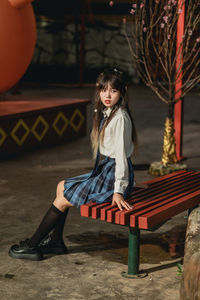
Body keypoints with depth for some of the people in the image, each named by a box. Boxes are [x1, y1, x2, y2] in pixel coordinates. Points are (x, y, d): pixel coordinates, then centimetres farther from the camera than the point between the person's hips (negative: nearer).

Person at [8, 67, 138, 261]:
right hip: (104, 171, 9)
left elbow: (121, 154, -23)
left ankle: (31, 246, 8)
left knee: (63, 200, -6)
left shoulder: (120, 117, -19)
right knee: (62, 187, 15)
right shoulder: (105, 114, 11)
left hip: (114, 176, -9)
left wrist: (118, 190, -25)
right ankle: (56, 241, 20)